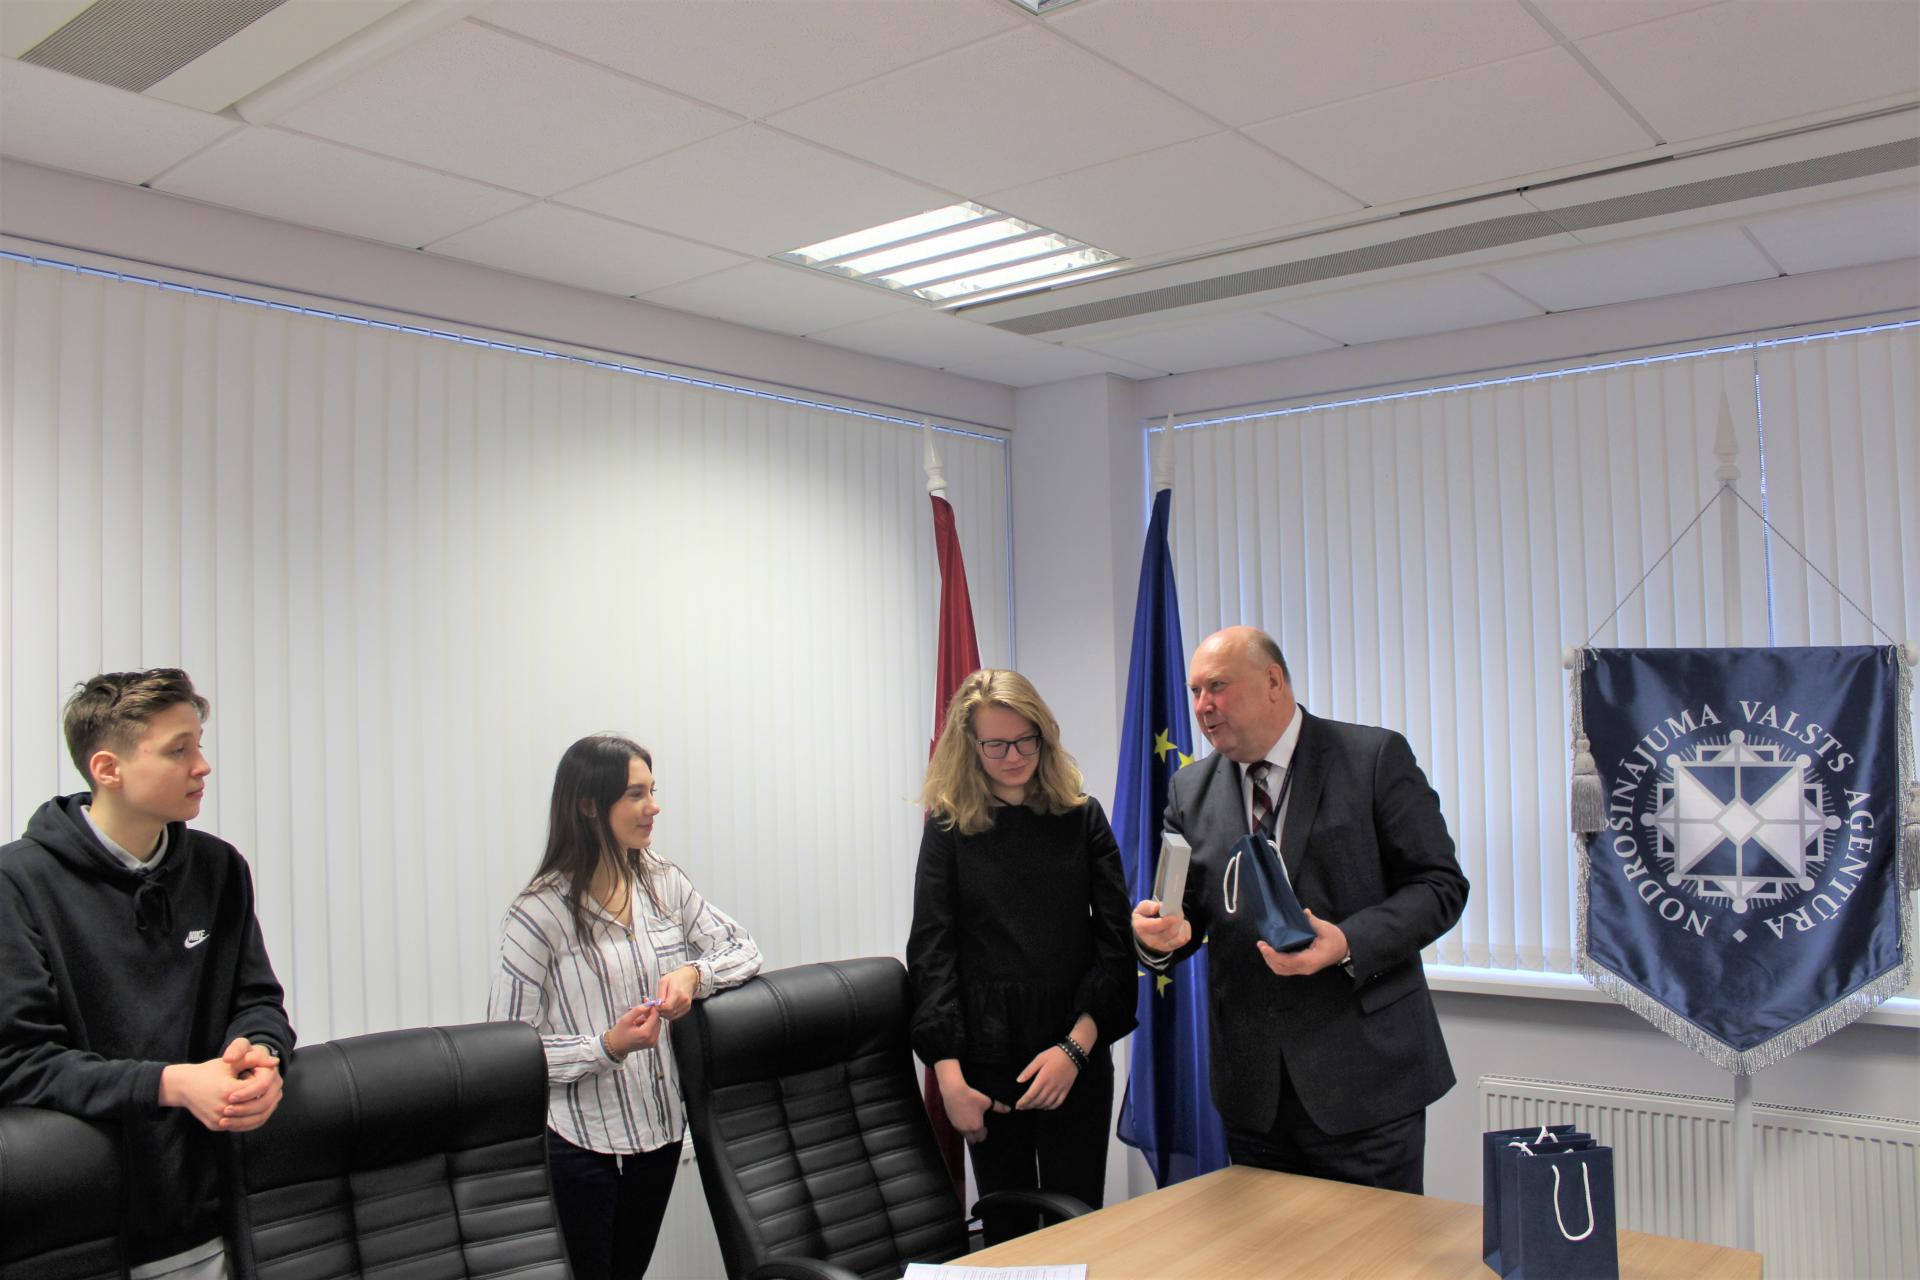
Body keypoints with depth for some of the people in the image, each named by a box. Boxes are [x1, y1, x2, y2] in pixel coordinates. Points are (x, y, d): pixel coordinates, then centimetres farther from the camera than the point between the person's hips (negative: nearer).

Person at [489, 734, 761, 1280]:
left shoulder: (664, 883, 2)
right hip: (578, 1145, -5)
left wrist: (693, 974, -15)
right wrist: (607, 1047, -26)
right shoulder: (540, 913, -15)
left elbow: (743, 950, 5)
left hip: (659, 1130, 5)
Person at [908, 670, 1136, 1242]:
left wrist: (1076, 1047, -10)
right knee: (1007, 1230, 8)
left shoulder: (1081, 817, 2)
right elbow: (930, 952, -2)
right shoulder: (949, 826, 1)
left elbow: (1116, 937, 0)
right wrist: (950, 1077, -10)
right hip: (987, 1058, 0)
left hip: (1078, 1056, 0)